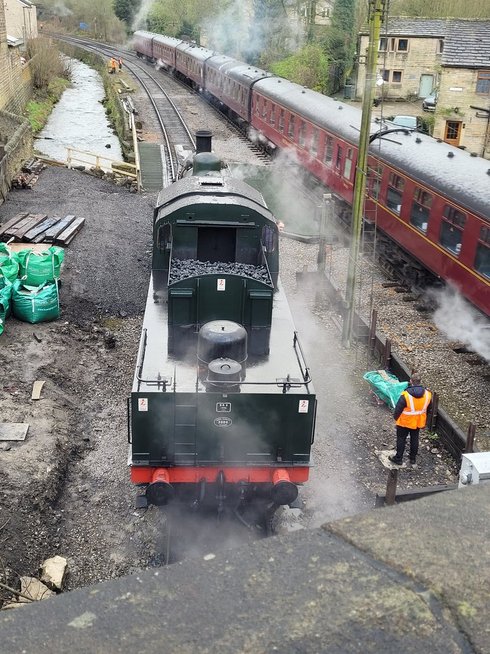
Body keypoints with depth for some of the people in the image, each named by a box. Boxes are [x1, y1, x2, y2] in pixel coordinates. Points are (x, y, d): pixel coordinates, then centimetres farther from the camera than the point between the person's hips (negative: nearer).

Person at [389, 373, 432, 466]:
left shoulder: (405, 395, -28)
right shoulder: (427, 394, -13)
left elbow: (398, 409, -18)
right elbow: (428, 409, 4)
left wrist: (395, 417, 2)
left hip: (405, 422, -4)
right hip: (418, 422, 4)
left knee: (401, 439, 13)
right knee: (414, 439, 21)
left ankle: (398, 458, 23)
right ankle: (413, 458, 34)